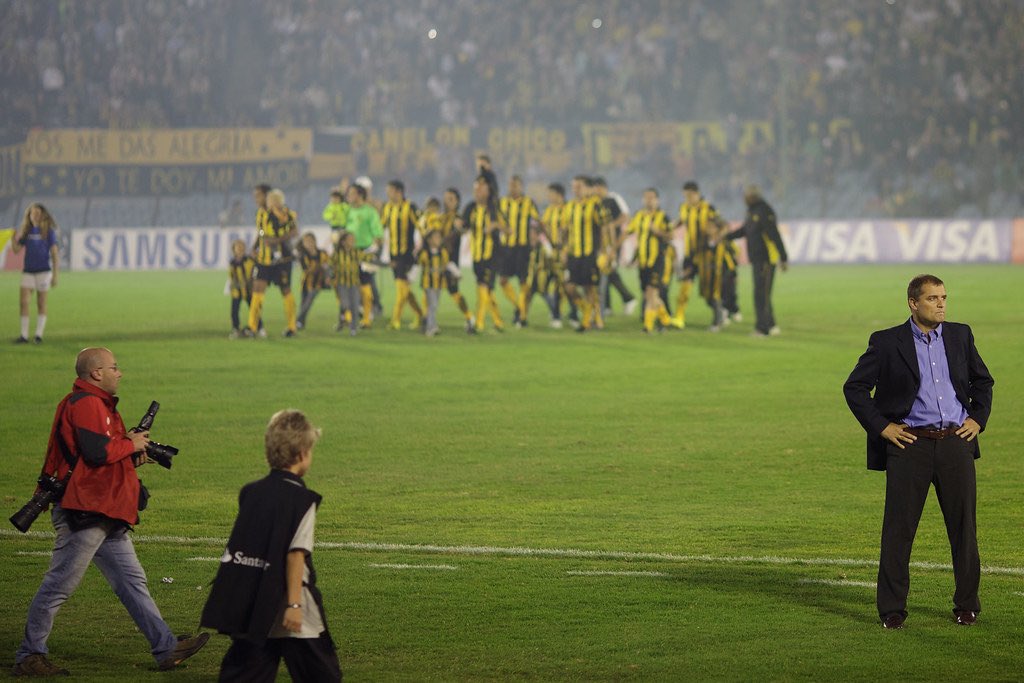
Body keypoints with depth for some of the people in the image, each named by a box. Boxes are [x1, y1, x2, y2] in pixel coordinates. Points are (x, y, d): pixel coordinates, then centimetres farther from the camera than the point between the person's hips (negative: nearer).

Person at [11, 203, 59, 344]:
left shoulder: (49, 231, -3)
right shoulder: (26, 231, 7)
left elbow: (54, 253, -3)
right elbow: (16, 250, 8)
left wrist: (55, 275, -7)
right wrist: (15, 239, -12)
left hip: (43, 270, -3)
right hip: (28, 271, 3)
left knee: (41, 303, 2)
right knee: (24, 302, -4)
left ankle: (39, 335, 8)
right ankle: (24, 335, 0)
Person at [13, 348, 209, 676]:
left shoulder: (100, 404, 20)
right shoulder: (85, 404, -14)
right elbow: (96, 452, -26)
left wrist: (132, 456, 9)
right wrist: (131, 444, -10)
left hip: (105, 516, 11)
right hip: (84, 512, -11)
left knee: (131, 581, 10)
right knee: (59, 585, -4)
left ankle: (167, 648, 12)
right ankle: (29, 657, 2)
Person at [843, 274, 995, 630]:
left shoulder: (960, 335, 9)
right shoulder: (887, 342, -1)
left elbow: (983, 380, 23)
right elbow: (854, 387, 3)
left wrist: (978, 418, 10)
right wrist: (881, 427, -3)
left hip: (956, 441, 3)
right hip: (910, 442, -3)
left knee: (964, 526, 6)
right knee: (898, 528, -3)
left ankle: (967, 604, 18)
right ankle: (892, 609, 4)